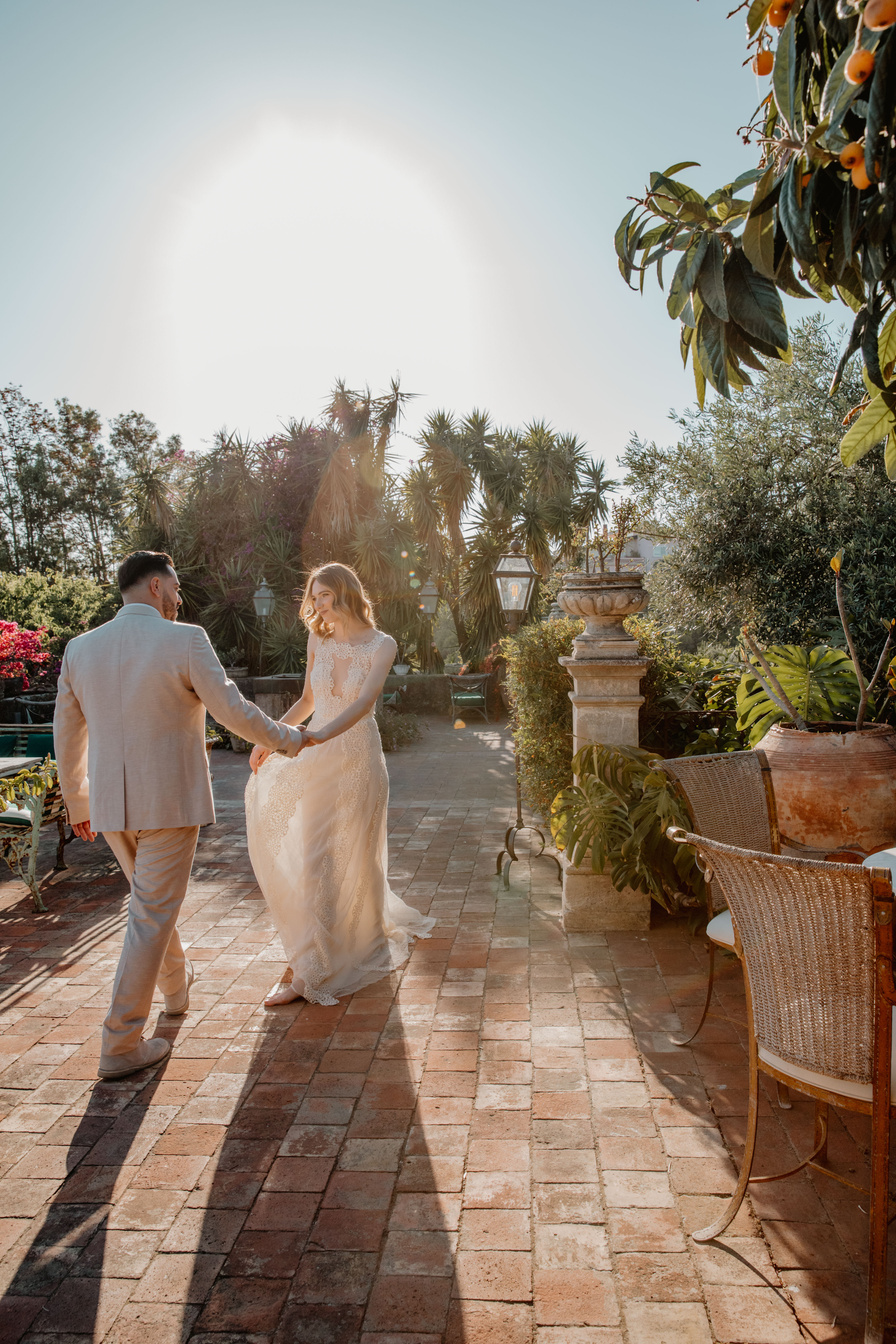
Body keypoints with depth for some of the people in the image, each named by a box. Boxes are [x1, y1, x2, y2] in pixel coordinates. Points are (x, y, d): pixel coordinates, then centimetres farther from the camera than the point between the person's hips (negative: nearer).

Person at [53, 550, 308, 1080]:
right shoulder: (185, 640, -13)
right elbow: (233, 711, -13)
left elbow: (67, 737, 9)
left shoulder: (80, 648, 3)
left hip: (109, 805, 6)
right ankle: (121, 1045, 11)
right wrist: (286, 738, 5)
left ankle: (176, 986, 47)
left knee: (155, 899, 26)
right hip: (170, 801, -6)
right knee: (151, 916, 4)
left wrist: (78, 804, 22)